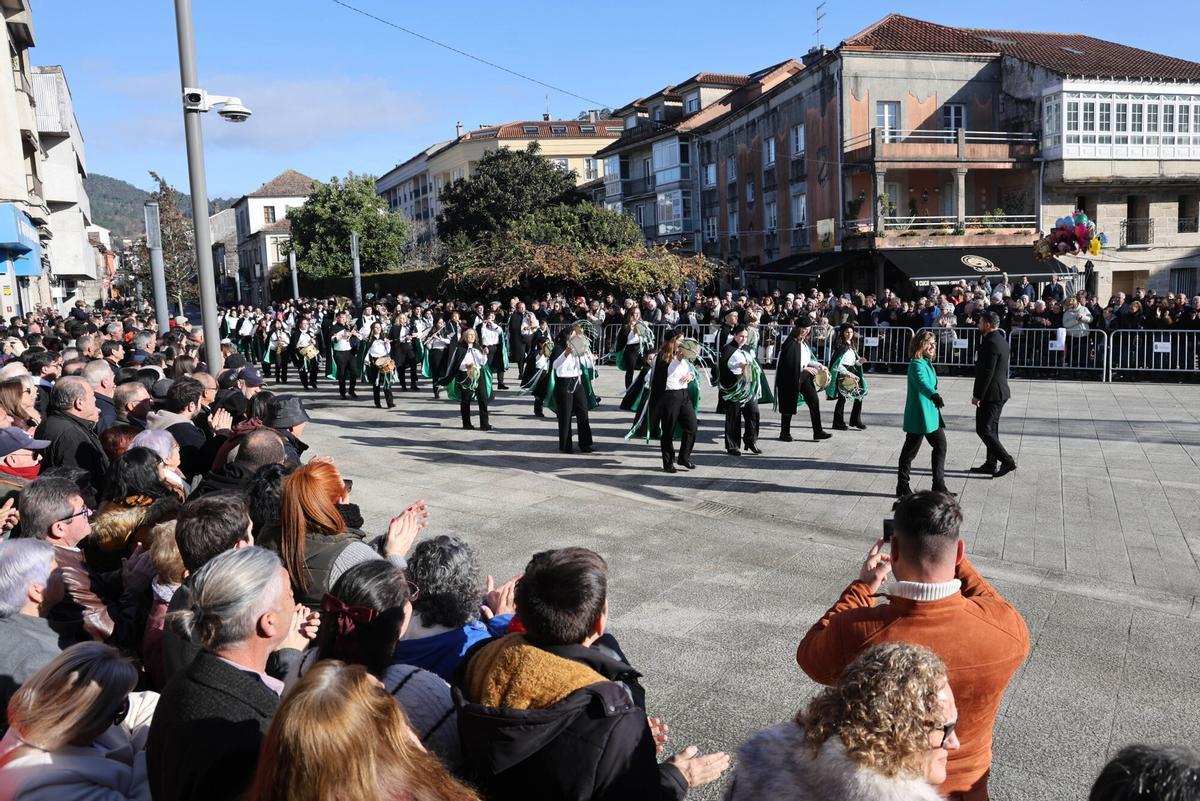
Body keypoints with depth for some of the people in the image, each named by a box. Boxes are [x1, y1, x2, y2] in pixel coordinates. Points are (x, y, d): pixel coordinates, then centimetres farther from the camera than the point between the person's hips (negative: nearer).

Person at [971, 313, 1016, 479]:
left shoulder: (991, 343, -20)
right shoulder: (1001, 340, 13)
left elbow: (986, 372, -23)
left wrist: (977, 395, -19)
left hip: (990, 393, -10)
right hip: (1000, 392, 10)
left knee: (983, 429, -7)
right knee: (991, 429, 15)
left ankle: (1007, 461, -6)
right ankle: (991, 464, 21)